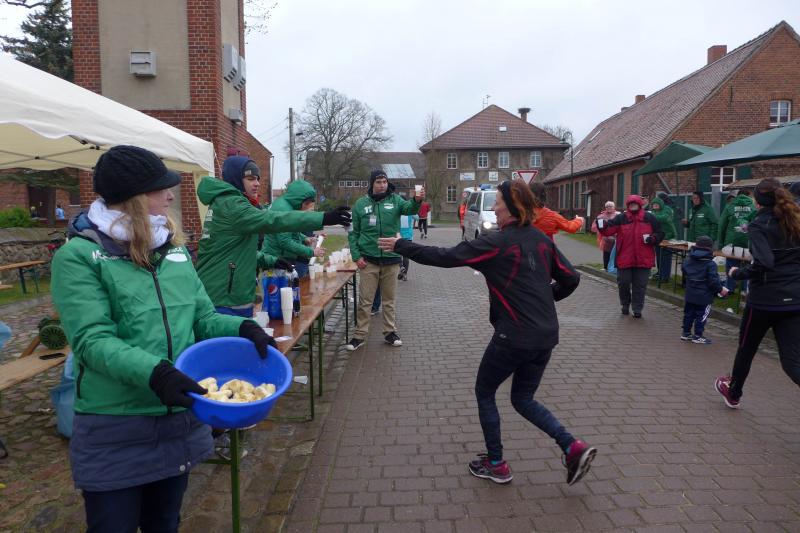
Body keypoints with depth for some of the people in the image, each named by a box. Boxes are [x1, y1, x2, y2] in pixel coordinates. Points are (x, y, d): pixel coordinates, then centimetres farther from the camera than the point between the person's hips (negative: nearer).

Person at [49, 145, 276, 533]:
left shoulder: (173, 249, 6)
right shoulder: (78, 256, -11)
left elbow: (203, 319, 7)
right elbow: (92, 340, -20)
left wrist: (242, 328, -13)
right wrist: (153, 372, -36)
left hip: (182, 421, 5)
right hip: (115, 432, -5)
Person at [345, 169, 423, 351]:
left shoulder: (395, 199, 1)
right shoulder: (361, 203, 1)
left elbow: (409, 208, -20)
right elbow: (354, 232, 3)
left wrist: (417, 201, -43)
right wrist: (356, 255, -7)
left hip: (391, 259, 1)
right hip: (369, 260, -1)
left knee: (389, 300, 12)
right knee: (365, 300, 4)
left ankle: (390, 332, 24)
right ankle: (359, 335, 14)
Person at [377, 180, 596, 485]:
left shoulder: (498, 243, -13)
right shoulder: (542, 240, 7)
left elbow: (445, 257, -13)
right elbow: (570, 279, 10)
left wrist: (401, 246, -4)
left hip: (514, 337, -7)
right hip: (545, 336, 7)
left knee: (484, 393, 15)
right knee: (523, 399, 22)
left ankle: (496, 465, 24)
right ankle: (573, 447, 9)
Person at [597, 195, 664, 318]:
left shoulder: (649, 218, 2)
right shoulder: (621, 218, -1)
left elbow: (659, 234, 8)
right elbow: (609, 230, -14)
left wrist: (652, 238, -13)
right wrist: (602, 226, -36)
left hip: (643, 259, 0)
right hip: (624, 258, 0)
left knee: (640, 285, 7)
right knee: (623, 283, 9)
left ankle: (637, 309, 20)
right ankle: (625, 305, 32)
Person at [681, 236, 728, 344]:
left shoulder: (688, 260, 1)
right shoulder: (710, 264, -17)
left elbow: (684, 273, 14)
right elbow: (713, 281, -17)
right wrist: (720, 289, -3)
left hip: (690, 294, 6)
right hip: (704, 296, -6)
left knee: (688, 314, 15)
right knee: (701, 316, 4)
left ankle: (686, 333, 23)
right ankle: (698, 336, 8)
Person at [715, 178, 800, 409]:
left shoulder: (759, 226, -11)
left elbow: (763, 264, -24)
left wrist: (737, 273, -9)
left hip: (765, 299, -5)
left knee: (746, 348, 17)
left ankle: (733, 393, 38)